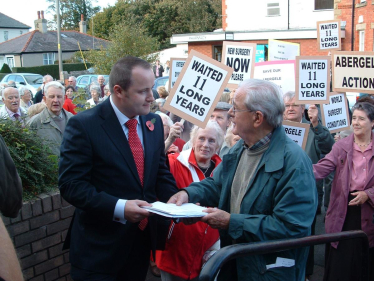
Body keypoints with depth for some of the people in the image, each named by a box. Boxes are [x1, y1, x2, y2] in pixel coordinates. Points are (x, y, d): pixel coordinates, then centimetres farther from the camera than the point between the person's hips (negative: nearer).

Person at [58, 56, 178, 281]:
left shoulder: (154, 123, 4)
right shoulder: (84, 125, -15)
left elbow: (161, 173, 10)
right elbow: (71, 184, -18)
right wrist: (118, 207, -28)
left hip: (143, 238, 6)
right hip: (100, 246, -6)